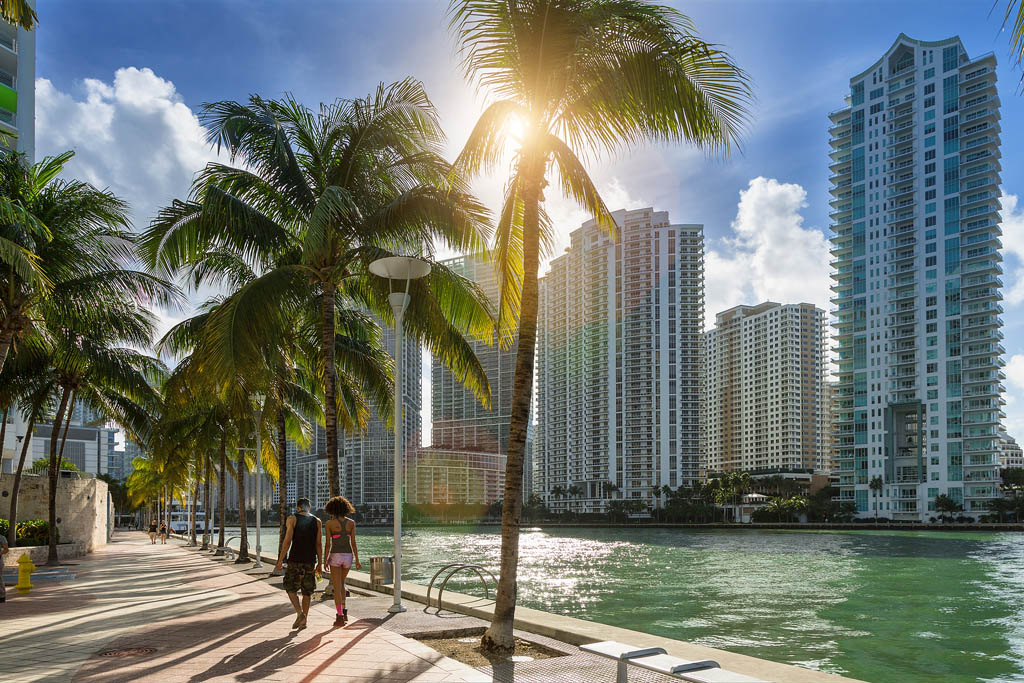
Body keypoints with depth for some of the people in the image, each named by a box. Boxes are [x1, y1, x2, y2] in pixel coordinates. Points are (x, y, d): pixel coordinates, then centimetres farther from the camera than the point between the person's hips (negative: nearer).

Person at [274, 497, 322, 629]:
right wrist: (320, 563, 8)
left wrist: (280, 561, -6)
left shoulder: (292, 519, -2)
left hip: (295, 559, -3)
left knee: (290, 587, 9)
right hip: (310, 560, 3)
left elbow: (287, 541, -9)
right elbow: (318, 544, 4)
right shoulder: (317, 521, 7)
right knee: (307, 591, 11)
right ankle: (304, 620, 11)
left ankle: (300, 613, -10)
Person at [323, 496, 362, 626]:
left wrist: (325, 561, 0)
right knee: (341, 583, 23)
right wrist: (357, 561, 2)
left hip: (335, 556, -3)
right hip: (348, 556, 4)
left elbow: (327, 544, -7)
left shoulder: (329, 523, -6)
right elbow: (353, 543, 0)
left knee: (337, 587, 3)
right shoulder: (351, 523, 2)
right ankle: (344, 612, 16)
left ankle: (340, 617, -1)